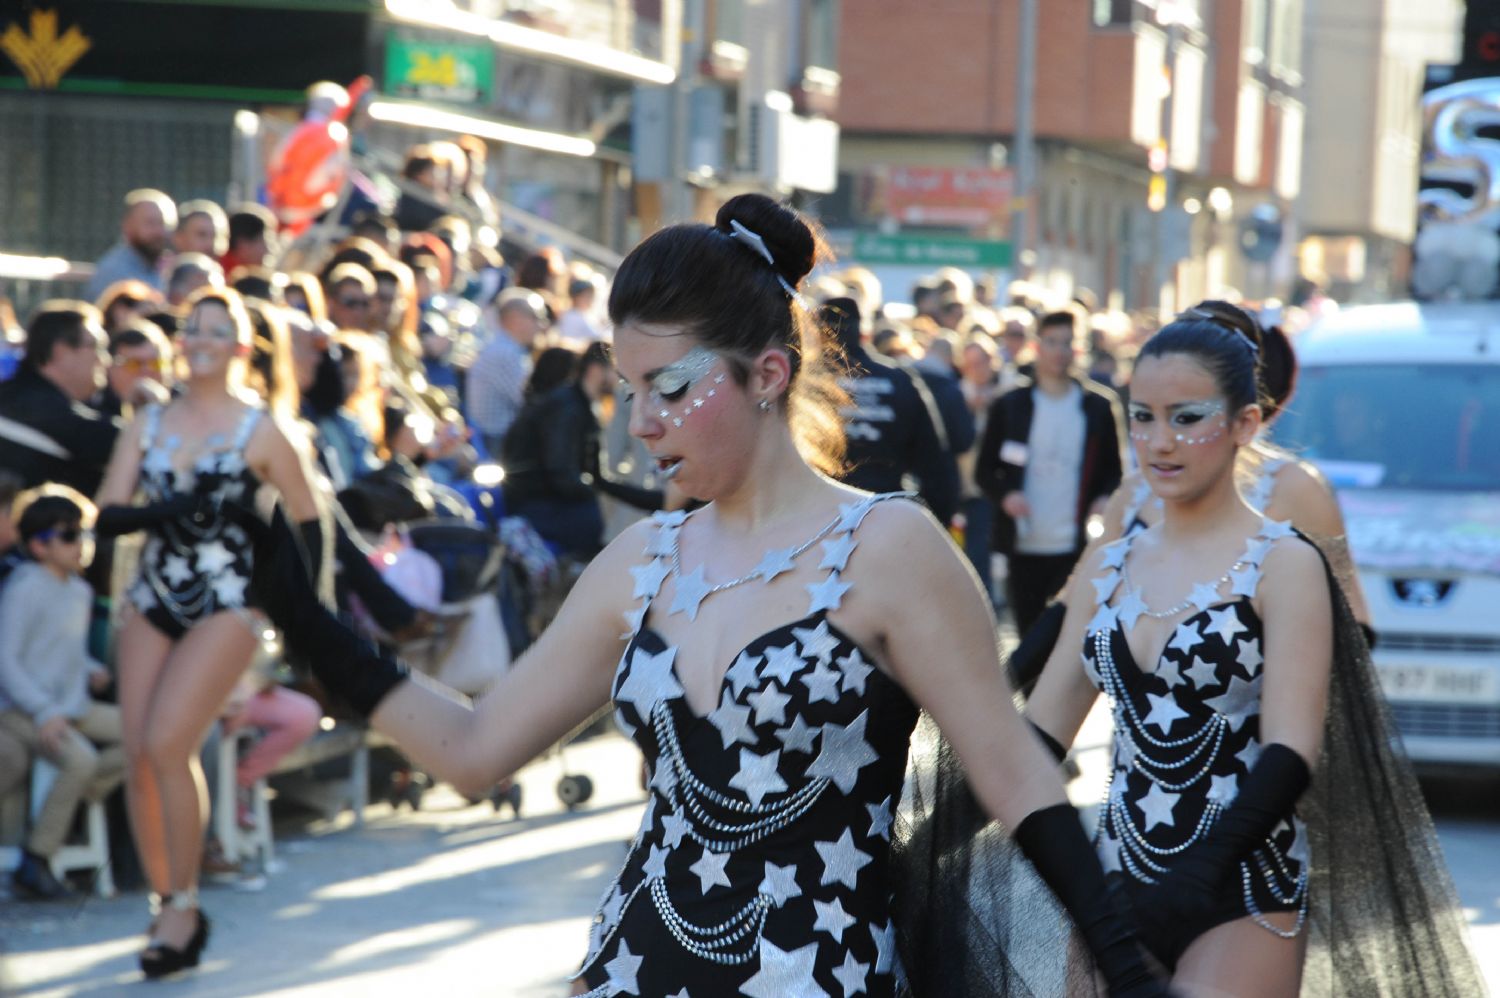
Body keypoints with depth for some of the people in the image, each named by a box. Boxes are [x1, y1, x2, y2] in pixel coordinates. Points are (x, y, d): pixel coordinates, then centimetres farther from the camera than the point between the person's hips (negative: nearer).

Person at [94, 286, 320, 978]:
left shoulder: (259, 432, 0)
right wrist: (166, 513, -17)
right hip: (153, 602, 4)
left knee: (167, 745, -18)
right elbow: (107, 516, 1)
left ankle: (184, 908, -6)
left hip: (226, 606, -4)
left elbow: (307, 525, 4)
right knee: (139, 755, -3)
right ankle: (165, 903, 11)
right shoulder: (148, 426, 9)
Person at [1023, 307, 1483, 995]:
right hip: (1122, 882, 5)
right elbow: (1042, 729, 8)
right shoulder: (1107, 569, 10)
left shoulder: (1282, 565, -7)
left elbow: (1290, 752, -15)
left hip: (1239, 894, -5)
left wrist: (1200, 872, -28)